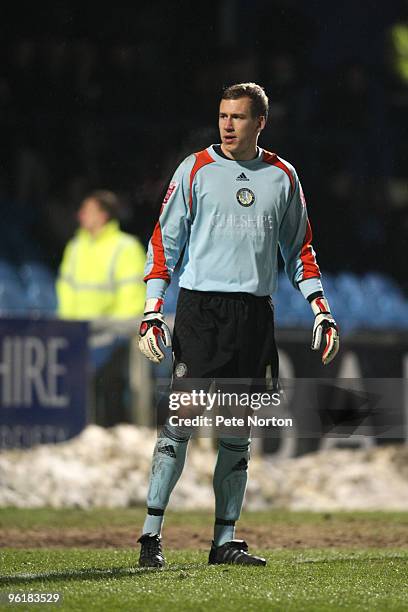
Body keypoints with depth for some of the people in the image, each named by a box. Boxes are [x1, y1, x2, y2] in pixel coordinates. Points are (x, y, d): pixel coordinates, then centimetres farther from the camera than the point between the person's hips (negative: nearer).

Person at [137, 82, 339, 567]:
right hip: (200, 308, -3)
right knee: (181, 420, -11)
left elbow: (298, 250, 19)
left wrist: (321, 311, 8)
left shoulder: (282, 177, 11)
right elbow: (164, 241, 1)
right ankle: (151, 535, -10)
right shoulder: (195, 171, 2)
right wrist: (152, 313, -8)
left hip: (255, 313, 3)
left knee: (238, 432, 6)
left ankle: (225, 541, 11)